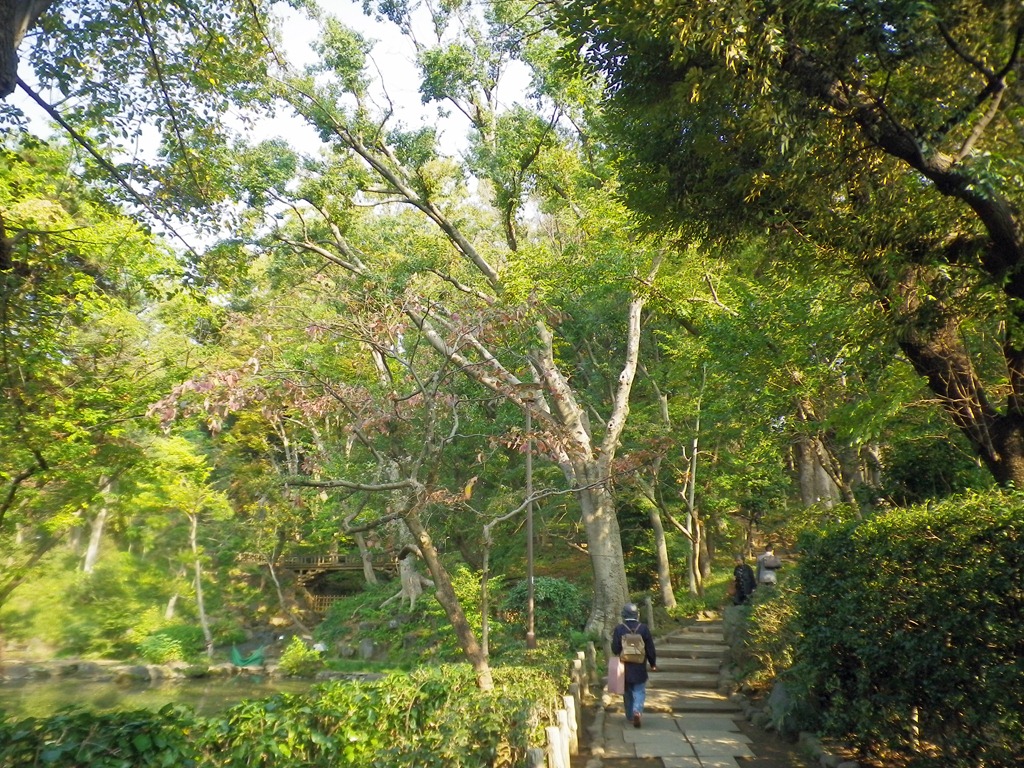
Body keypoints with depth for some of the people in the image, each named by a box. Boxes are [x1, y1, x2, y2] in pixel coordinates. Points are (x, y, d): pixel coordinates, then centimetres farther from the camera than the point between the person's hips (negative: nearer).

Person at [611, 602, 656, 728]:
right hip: (640, 668, -1)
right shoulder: (643, 628, -8)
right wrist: (653, 663, 11)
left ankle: (630, 716, 23)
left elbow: (615, 649, -5)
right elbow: (650, 648, -1)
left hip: (625, 667, 1)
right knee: (639, 691, 6)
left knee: (627, 692, 15)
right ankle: (637, 711, -16)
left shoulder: (619, 629, -9)